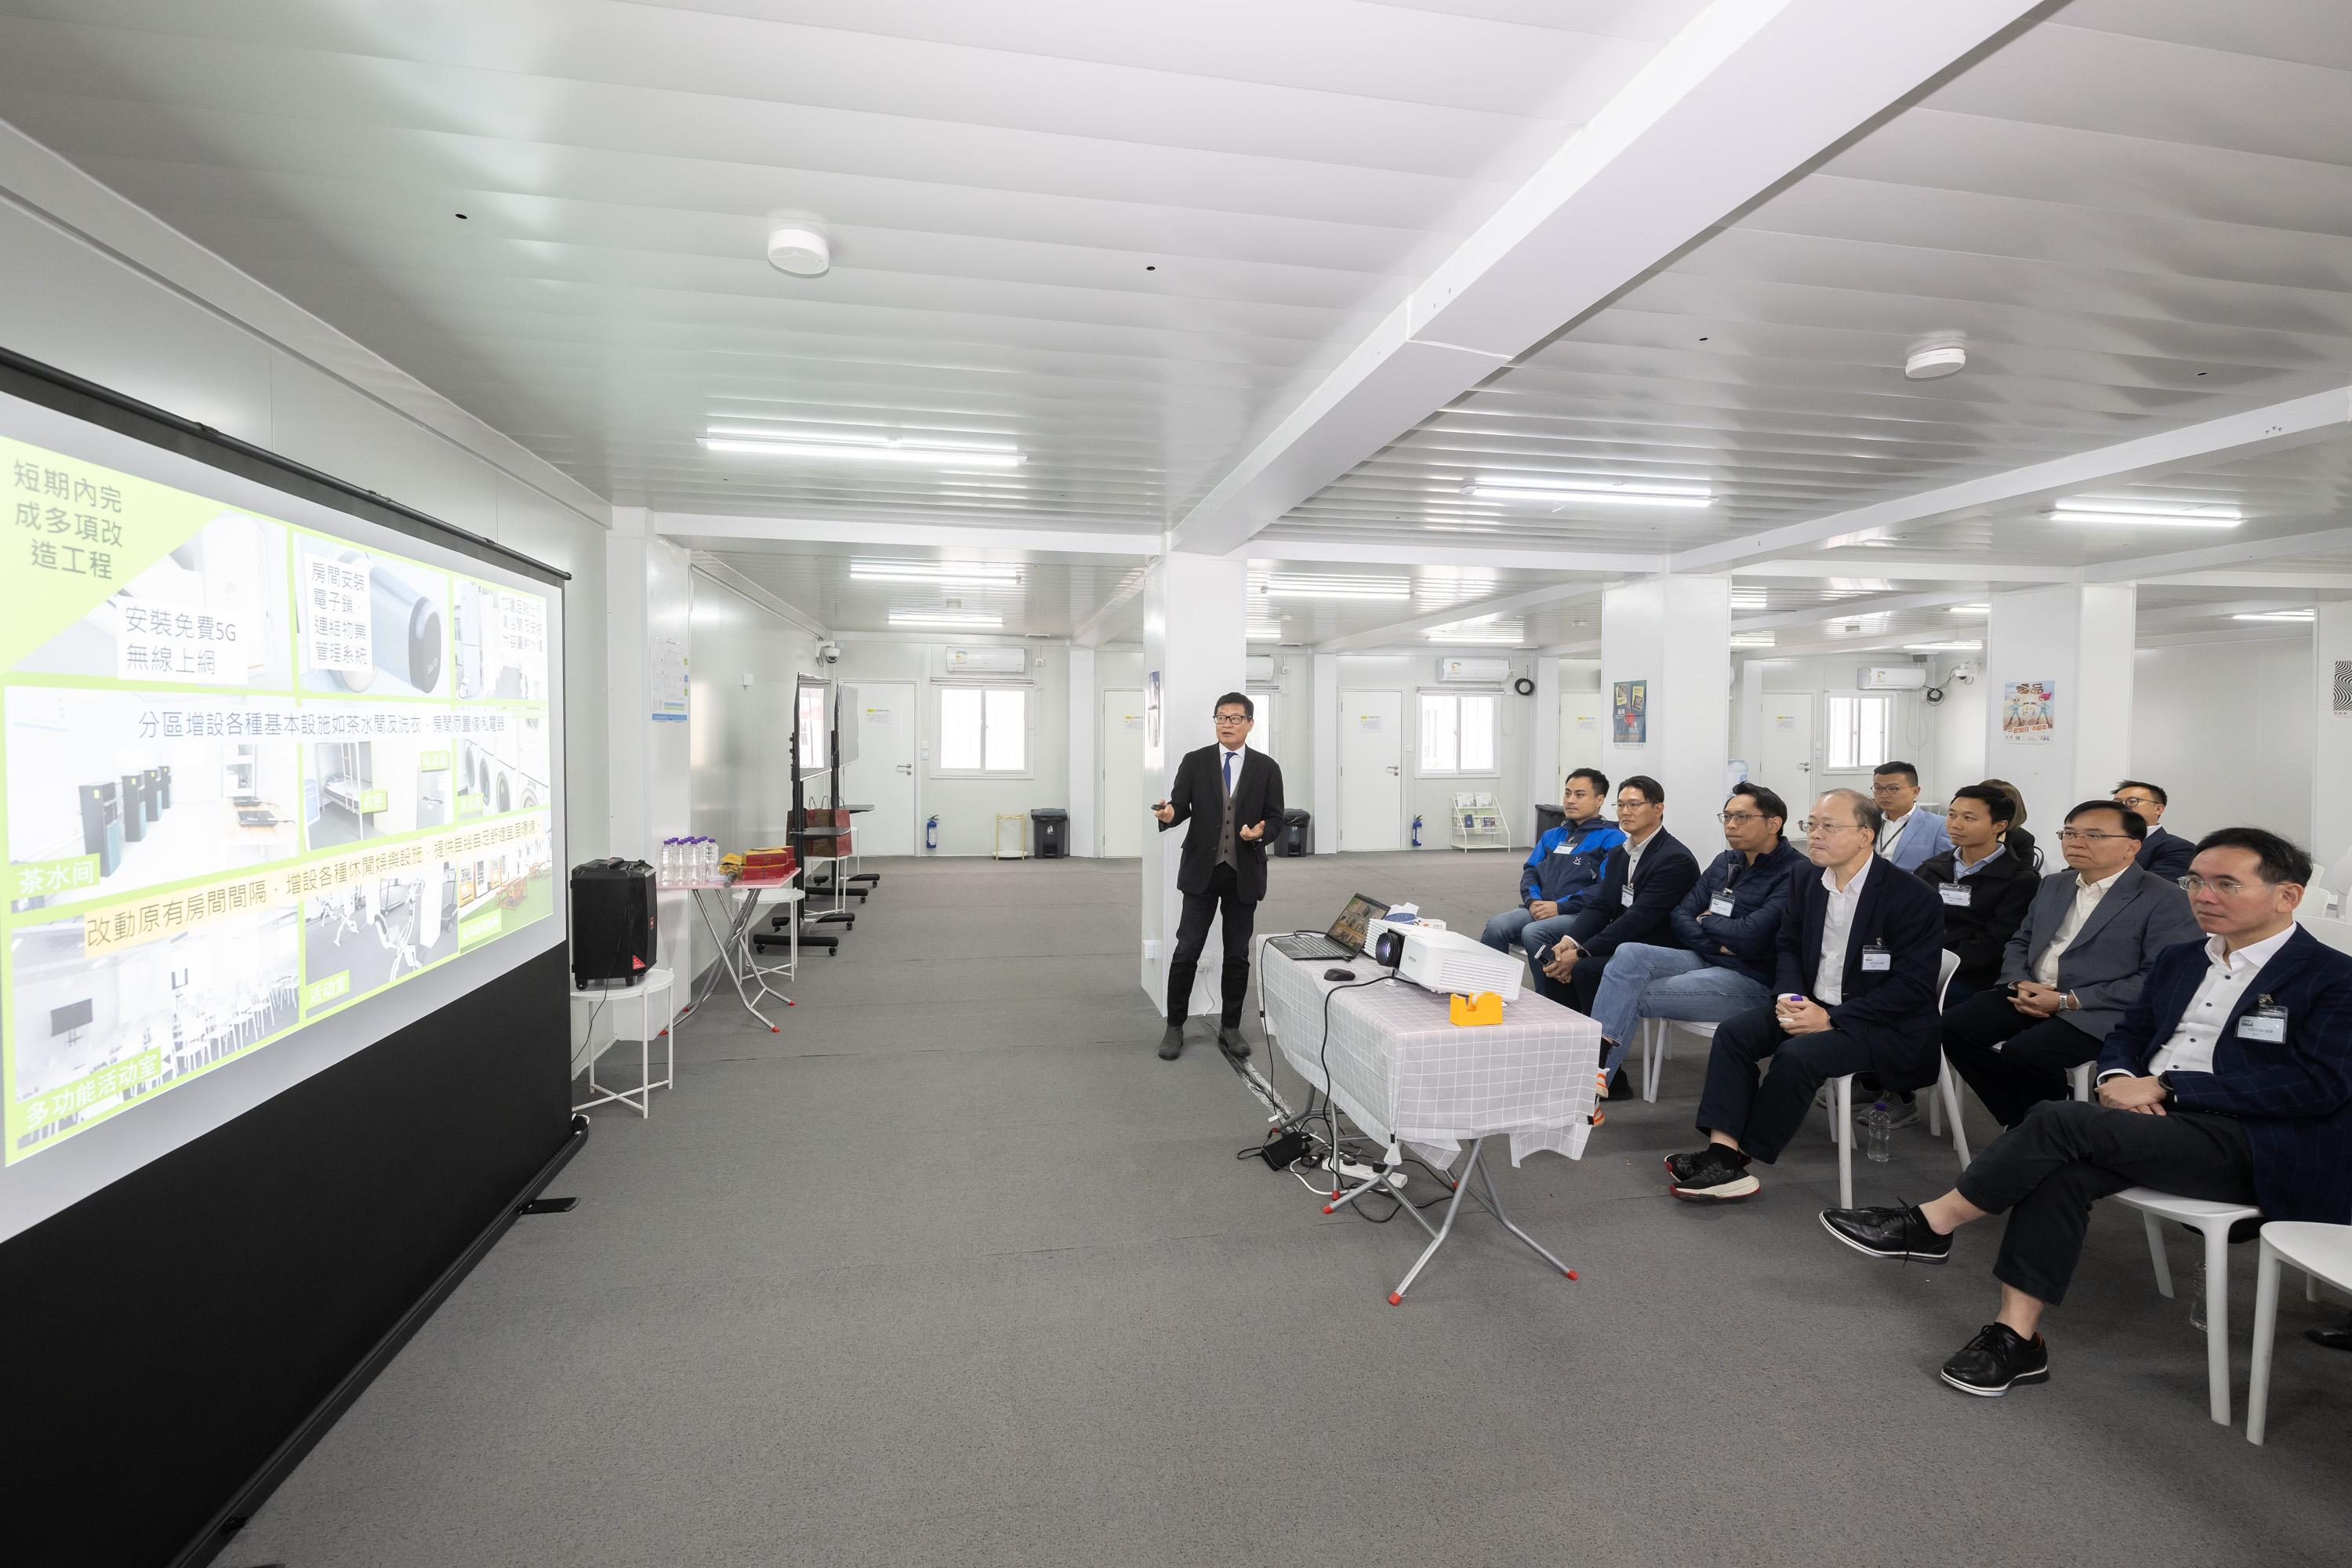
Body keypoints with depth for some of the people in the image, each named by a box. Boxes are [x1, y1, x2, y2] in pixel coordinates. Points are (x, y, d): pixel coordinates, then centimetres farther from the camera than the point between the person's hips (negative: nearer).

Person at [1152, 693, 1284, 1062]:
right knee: (1186, 952, 1)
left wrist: (1261, 831, -20)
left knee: (1237, 956, 9)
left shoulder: (1267, 768, 2)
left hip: (1245, 874, 1)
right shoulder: (1194, 761, 2)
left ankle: (1230, 1028, 22)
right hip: (1202, 870, -1)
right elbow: (1181, 805, -5)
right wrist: (1169, 814, -28)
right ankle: (1175, 1027, 14)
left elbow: (1276, 818, 2)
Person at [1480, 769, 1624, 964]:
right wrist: (1533, 900, -3)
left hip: (1580, 917, -5)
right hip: (1540, 910, 6)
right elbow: (1530, 871, 20)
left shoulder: (1611, 838, 3)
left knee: (1533, 933, -33)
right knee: (1495, 926, -22)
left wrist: (1560, 906, -15)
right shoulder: (1552, 836, 26)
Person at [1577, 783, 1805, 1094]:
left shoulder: (1795, 872, -11)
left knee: (1635, 995, -22)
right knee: (1629, 954, -22)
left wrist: (1706, 920, -2)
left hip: (1751, 980, -7)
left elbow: (1750, 935, -21)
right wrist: (1717, 943, -11)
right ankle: (1593, 1065, -30)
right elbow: (1679, 917, 8)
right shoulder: (1725, 862, 13)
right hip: (1704, 959, 7)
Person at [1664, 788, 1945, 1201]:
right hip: (1813, 1006, 7)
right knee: (1733, 1033, -15)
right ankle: (1721, 1153, -22)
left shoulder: (1915, 898, -16)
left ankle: (1736, 1160, -16)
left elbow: (1912, 987, -18)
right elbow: (1789, 947, 14)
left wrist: (1831, 1019, -22)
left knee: (1799, 1054, -30)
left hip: (1883, 1024, -7)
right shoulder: (1806, 882, 4)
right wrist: (1790, 996, -7)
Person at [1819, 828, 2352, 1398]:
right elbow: (2126, 1035, 20)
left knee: (2058, 1120, -28)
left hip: (2255, 1144, -5)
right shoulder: (2178, 960, 18)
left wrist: (2165, 1087, -18)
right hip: (2159, 1125, 5)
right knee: (2063, 1169, -27)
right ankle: (2017, 1337, -24)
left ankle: (1931, 1225, -15)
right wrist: (2118, 1078, -5)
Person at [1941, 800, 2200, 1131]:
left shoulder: (2166, 901, -6)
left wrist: (2068, 1000, -18)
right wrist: (2020, 984, -4)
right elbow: (2020, 943, 19)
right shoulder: (2053, 884, 16)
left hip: (2098, 1013, -7)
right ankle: (2022, 1124, 1)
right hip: (2031, 995, 7)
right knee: (1955, 1026, -14)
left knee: (2023, 1052, -30)